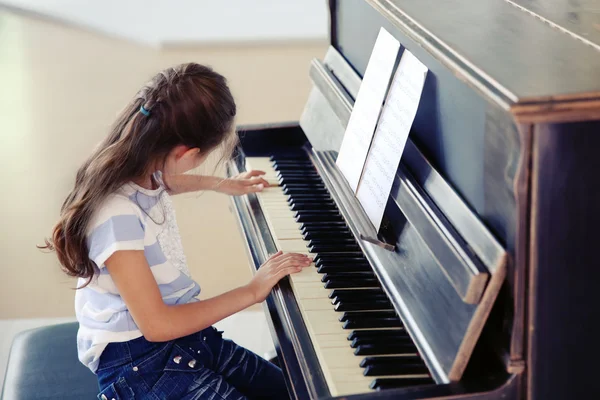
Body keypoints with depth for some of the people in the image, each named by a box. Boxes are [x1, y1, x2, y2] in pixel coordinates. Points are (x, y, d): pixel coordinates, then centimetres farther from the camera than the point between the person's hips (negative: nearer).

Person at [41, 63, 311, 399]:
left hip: (185, 330, 9)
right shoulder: (118, 216, -27)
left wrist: (220, 184, 43)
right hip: (139, 363, -9)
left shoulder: (139, 170, 0)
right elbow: (157, 325, -26)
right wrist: (252, 291, -18)